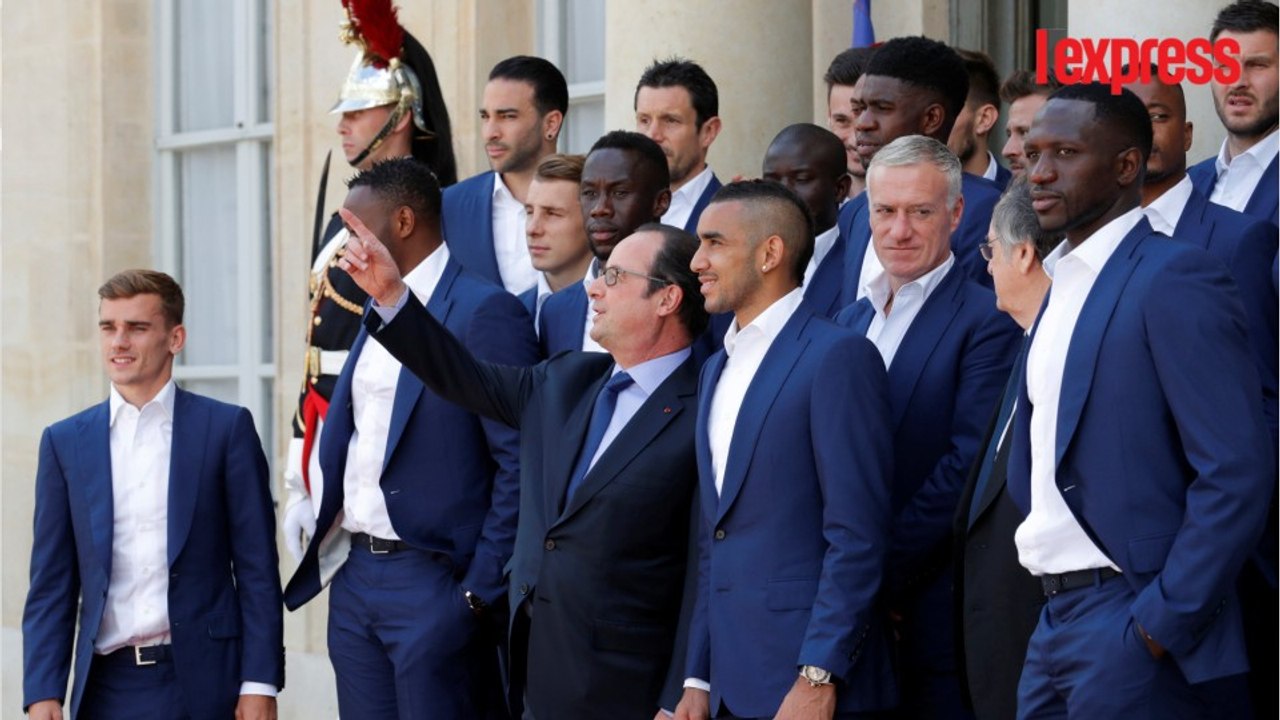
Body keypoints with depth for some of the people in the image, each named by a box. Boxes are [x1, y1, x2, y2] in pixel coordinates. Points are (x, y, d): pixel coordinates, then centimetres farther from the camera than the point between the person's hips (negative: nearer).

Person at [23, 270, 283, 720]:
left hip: (202, 683, -2)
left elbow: (257, 569, 1)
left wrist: (260, 683, -6)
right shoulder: (66, 442, 9)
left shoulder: (226, 428, 2)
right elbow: (51, 584, 8)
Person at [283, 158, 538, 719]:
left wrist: (480, 589, -15)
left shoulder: (484, 313, -10)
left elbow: (519, 462, -13)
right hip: (353, 577, 8)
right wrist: (332, 556, 10)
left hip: (431, 581, -8)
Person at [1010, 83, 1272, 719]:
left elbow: (1239, 472, -17)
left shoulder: (1176, 280, -11)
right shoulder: (1065, 283, 15)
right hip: (1057, 620, 8)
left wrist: (1161, 625, -17)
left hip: (1136, 625, -8)